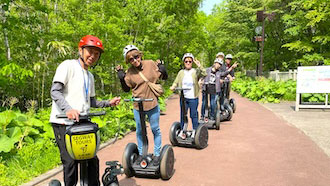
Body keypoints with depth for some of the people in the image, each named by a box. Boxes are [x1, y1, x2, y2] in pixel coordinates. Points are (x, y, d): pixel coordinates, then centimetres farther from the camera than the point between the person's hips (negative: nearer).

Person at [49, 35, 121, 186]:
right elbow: (55, 91, -13)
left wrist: (108, 103, 11)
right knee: (70, 162, -8)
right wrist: (68, 109, -28)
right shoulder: (68, 66, -3)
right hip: (64, 123, -7)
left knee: (93, 159, 8)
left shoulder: (90, 76, 21)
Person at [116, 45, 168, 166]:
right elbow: (126, 89, 4)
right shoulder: (129, 72, -5)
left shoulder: (151, 64, -7)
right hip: (137, 106, 1)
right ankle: (141, 154, 33)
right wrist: (121, 77, -9)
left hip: (153, 105, -1)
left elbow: (164, 77, 4)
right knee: (139, 131, 16)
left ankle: (157, 154, 25)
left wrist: (162, 68, -15)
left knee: (155, 130, 10)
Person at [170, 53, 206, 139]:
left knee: (193, 115, 5)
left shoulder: (196, 72, 0)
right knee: (182, 114, 10)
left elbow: (204, 74, -17)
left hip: (193, 98, -3)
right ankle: (182, 131, 23)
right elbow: (176, 82, 6)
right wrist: (173, 86, -14)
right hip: (183, 98, 3)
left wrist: (199, 66, -24)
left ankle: (194, 131, 20)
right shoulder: (181, 72, 9)